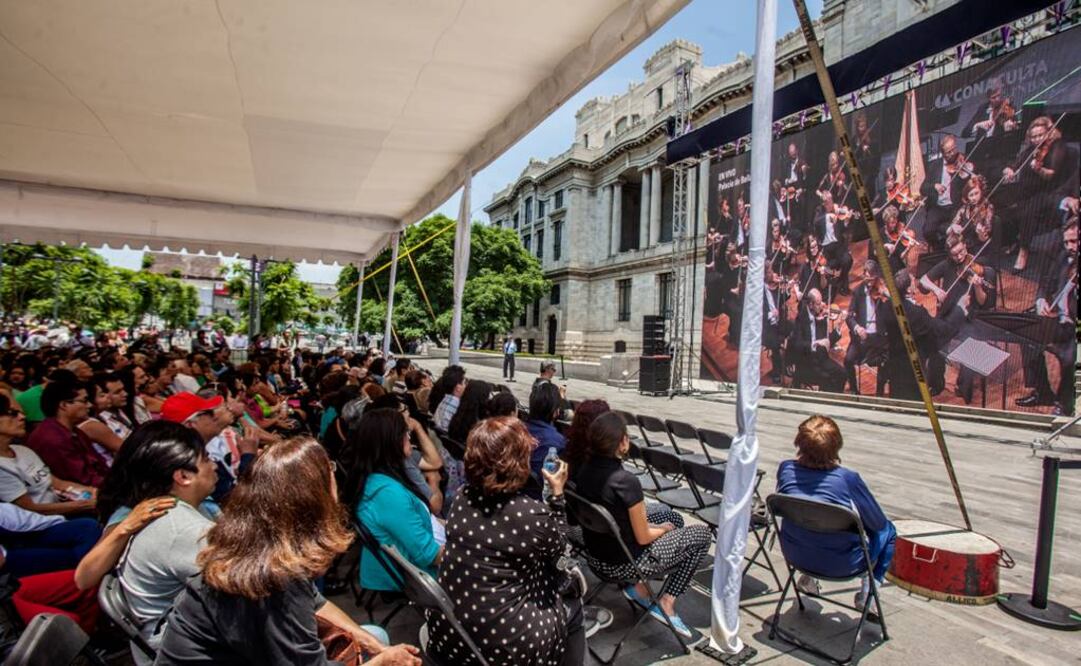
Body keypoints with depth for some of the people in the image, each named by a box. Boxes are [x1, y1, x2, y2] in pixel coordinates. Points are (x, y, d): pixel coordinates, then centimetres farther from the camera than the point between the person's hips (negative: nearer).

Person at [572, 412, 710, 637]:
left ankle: (638, 586, 18)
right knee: (701, 534, 8)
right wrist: (664, 528, 3)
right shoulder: (626, 481, -29)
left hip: (594, 557, 7)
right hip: (623, 565, -7)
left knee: (669, 514, 24)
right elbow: (643, 538, -18)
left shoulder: (584, 471, -7)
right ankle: (666, 603, 8)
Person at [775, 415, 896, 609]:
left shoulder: (786, 469, -13)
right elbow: (878, 523, -8)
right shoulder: (847, 478, -24)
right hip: (841, 565, -3)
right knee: (887, 530, 20)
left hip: (794, 556, 4)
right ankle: (868, 589, 15)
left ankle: (807, 578, 29)